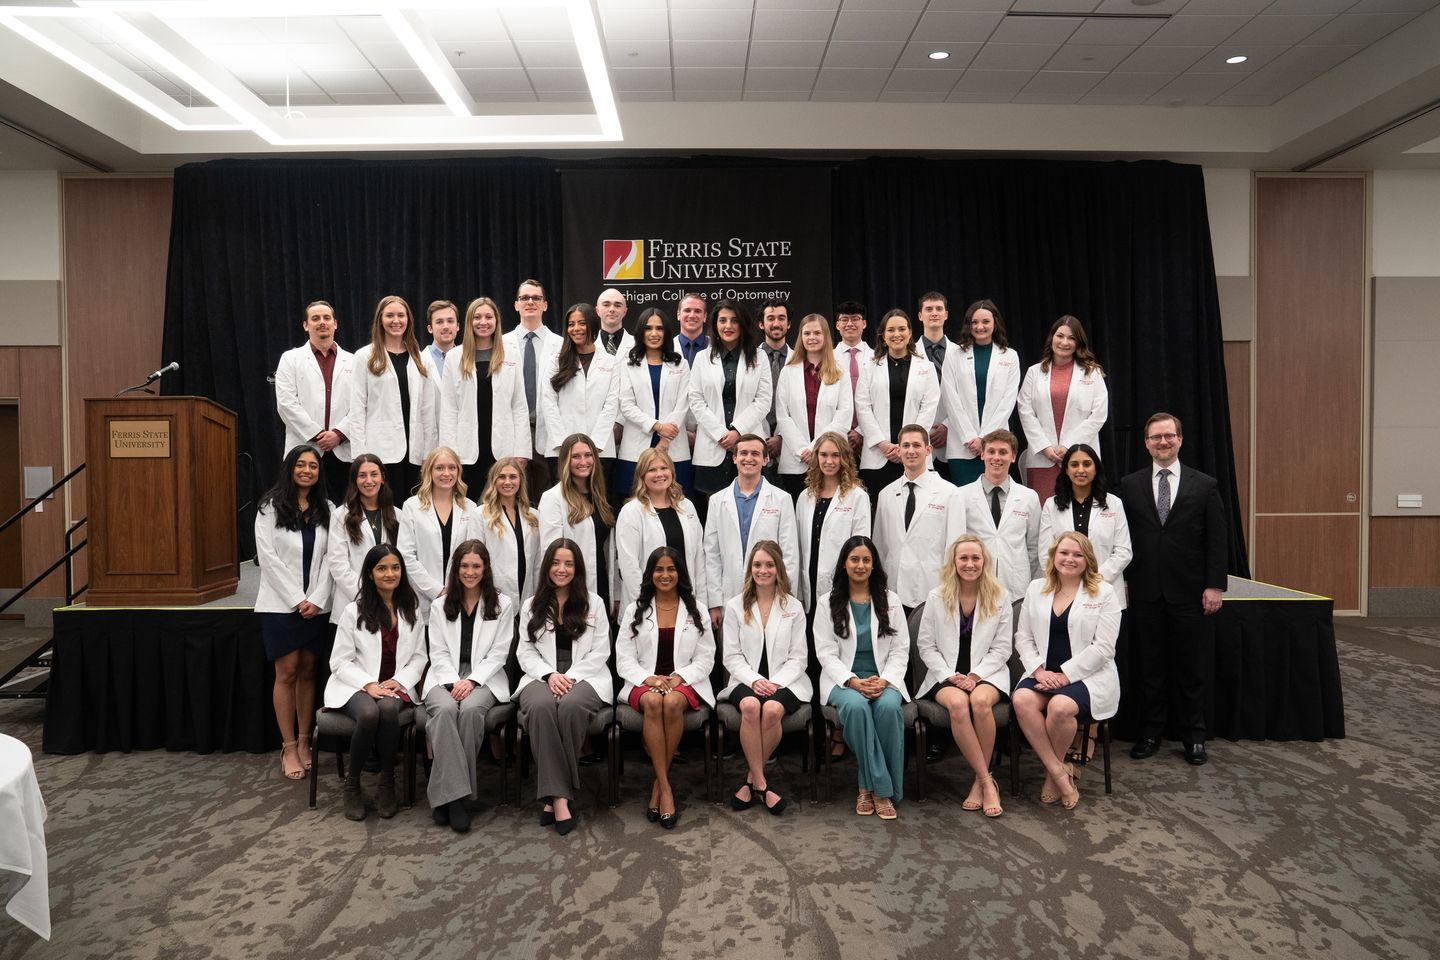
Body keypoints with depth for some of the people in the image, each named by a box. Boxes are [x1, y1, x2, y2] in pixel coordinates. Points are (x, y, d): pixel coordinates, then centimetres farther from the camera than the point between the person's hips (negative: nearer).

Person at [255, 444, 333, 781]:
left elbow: (329, 559, 4)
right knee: (287, 673, -2)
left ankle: (304, 741, 16)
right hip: (281, 604, -3)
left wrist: (316, 598, -7)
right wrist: (297, 599, -11)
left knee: (307, 671, 7)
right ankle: (288, 748, 6)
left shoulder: (326, 510, 7)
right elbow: (268, 557, -8)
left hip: (315, 605, 3)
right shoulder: (270, 507, -2)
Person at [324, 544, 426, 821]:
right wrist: (369, 684, -15)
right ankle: (352, 782, -10)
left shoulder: (411, 611, 11)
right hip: (357, 686, -2)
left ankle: (387, 783, -15)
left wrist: (399, 681, -7)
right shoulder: (354, 611, 1)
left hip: (396, 687, 2)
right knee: (369, 713, -36)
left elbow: (418, 657, 12)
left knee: (389, 709, -34)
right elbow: (340, 662, 0)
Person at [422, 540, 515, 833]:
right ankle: (454, 794, -34)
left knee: (470, 709, -34)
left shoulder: (502, 605, 10)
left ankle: (444, 794, -25)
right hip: (446, 676, 1)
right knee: (445, 710, -33)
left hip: (485, 677, -1)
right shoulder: (440, 606, 17)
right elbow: (438, 653, 8)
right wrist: (453, 682, -11)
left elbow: (498, 653, 3)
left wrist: (471, 680, -12)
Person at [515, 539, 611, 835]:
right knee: (541, 706, -36)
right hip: (542, 677, 1)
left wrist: (571, 677, -10)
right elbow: (525, 652, 10)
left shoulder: (594, 603, 11)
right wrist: (550, 675, -9)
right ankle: (559, 797, -35)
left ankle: (555, 794, -23)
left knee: (570, 705, -37)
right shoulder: (531, 606, 16)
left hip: (585, 676, -1)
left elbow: (600, 651, 5)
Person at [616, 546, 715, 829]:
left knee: (672, 703, -35)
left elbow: (705, 659, 6)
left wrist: (678, 678, -12)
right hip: (645, 682, 0)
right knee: (653, 702, -36)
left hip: (684, 682, 0)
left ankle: (658, 784, -20)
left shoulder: (695, 610, 10)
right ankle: (665, 786, -30)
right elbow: (624, 660, 4)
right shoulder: (635, 610, 10)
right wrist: (648, 678, -15)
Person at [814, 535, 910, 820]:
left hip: (884, 680, 1)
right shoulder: (828, 603, 6)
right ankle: (880, 787, -21)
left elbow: (900, 650, 6)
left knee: (888, 707, -33)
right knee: (856, 706, -35)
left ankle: (870, 786, -17)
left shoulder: (890, 601, 11)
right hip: (844, 680, -1)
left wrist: (884, 680, -13)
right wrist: (853, 681, -17)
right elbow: (826, 652, -1)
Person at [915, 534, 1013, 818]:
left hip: (987, 673, 0)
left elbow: (1001, 648, 3)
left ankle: (980, 781, -16)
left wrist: (975, 676, -12)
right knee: (958, 704, -34)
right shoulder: (936, 598, 4)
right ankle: (987, 782, -21)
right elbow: (926, 646, 4)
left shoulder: (998, 598, 4)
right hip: (946, 675, 0)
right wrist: (951, 676, -10)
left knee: (980, 701, -35)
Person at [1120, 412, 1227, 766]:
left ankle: (1194, 736, 20)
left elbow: (1218, 540, 1)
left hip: (1189, 592, -1)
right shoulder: (1130, 485, 5)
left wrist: (1215, 585, -6)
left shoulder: (1205, 485, 3)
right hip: (1145, 592, 1)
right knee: (1150, 667, 9)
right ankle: (1150, 733, 20)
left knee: (1192, 669, 8)